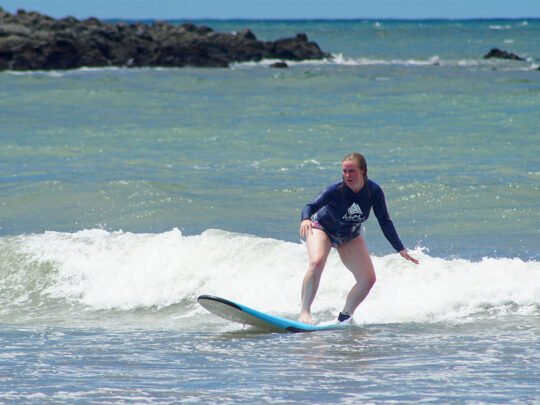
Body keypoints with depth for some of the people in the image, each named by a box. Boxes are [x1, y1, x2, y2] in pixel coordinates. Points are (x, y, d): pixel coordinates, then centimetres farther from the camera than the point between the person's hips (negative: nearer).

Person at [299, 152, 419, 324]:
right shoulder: (336, 190, -30)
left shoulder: (374, 191, -22)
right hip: (323, 228, -4)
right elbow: (311, 206, -37)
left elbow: (385, 221, -12)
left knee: (368, 279, -4)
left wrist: (401, 249, -12)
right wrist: (305, 219, -61)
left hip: (350, 236, 4)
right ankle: (305, 313, -32)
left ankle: (344, 317, 13)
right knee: (317, 262, -33)